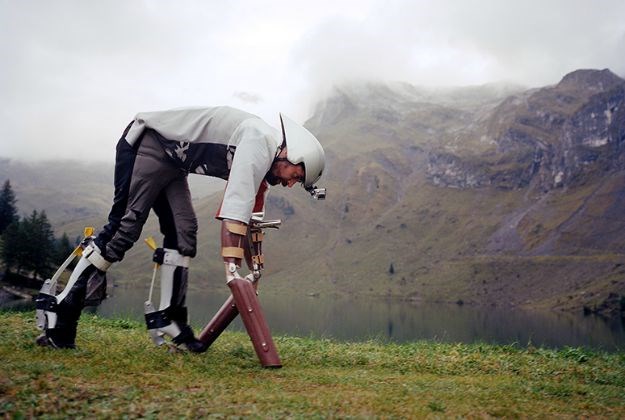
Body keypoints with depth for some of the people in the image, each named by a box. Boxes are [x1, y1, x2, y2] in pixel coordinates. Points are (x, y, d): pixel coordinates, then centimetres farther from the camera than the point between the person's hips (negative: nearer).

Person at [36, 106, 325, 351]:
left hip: (171, 162, 9)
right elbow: (235, 205, -30)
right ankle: (59, 312, -10)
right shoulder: (260, 139, -21)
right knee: (124, 227, -14)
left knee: (183, 234, -2)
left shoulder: (261, 161, 8)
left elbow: (248, 214, 16)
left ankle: (169, 317, 4)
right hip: (147, 143, -9)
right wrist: (232, 266, -29)